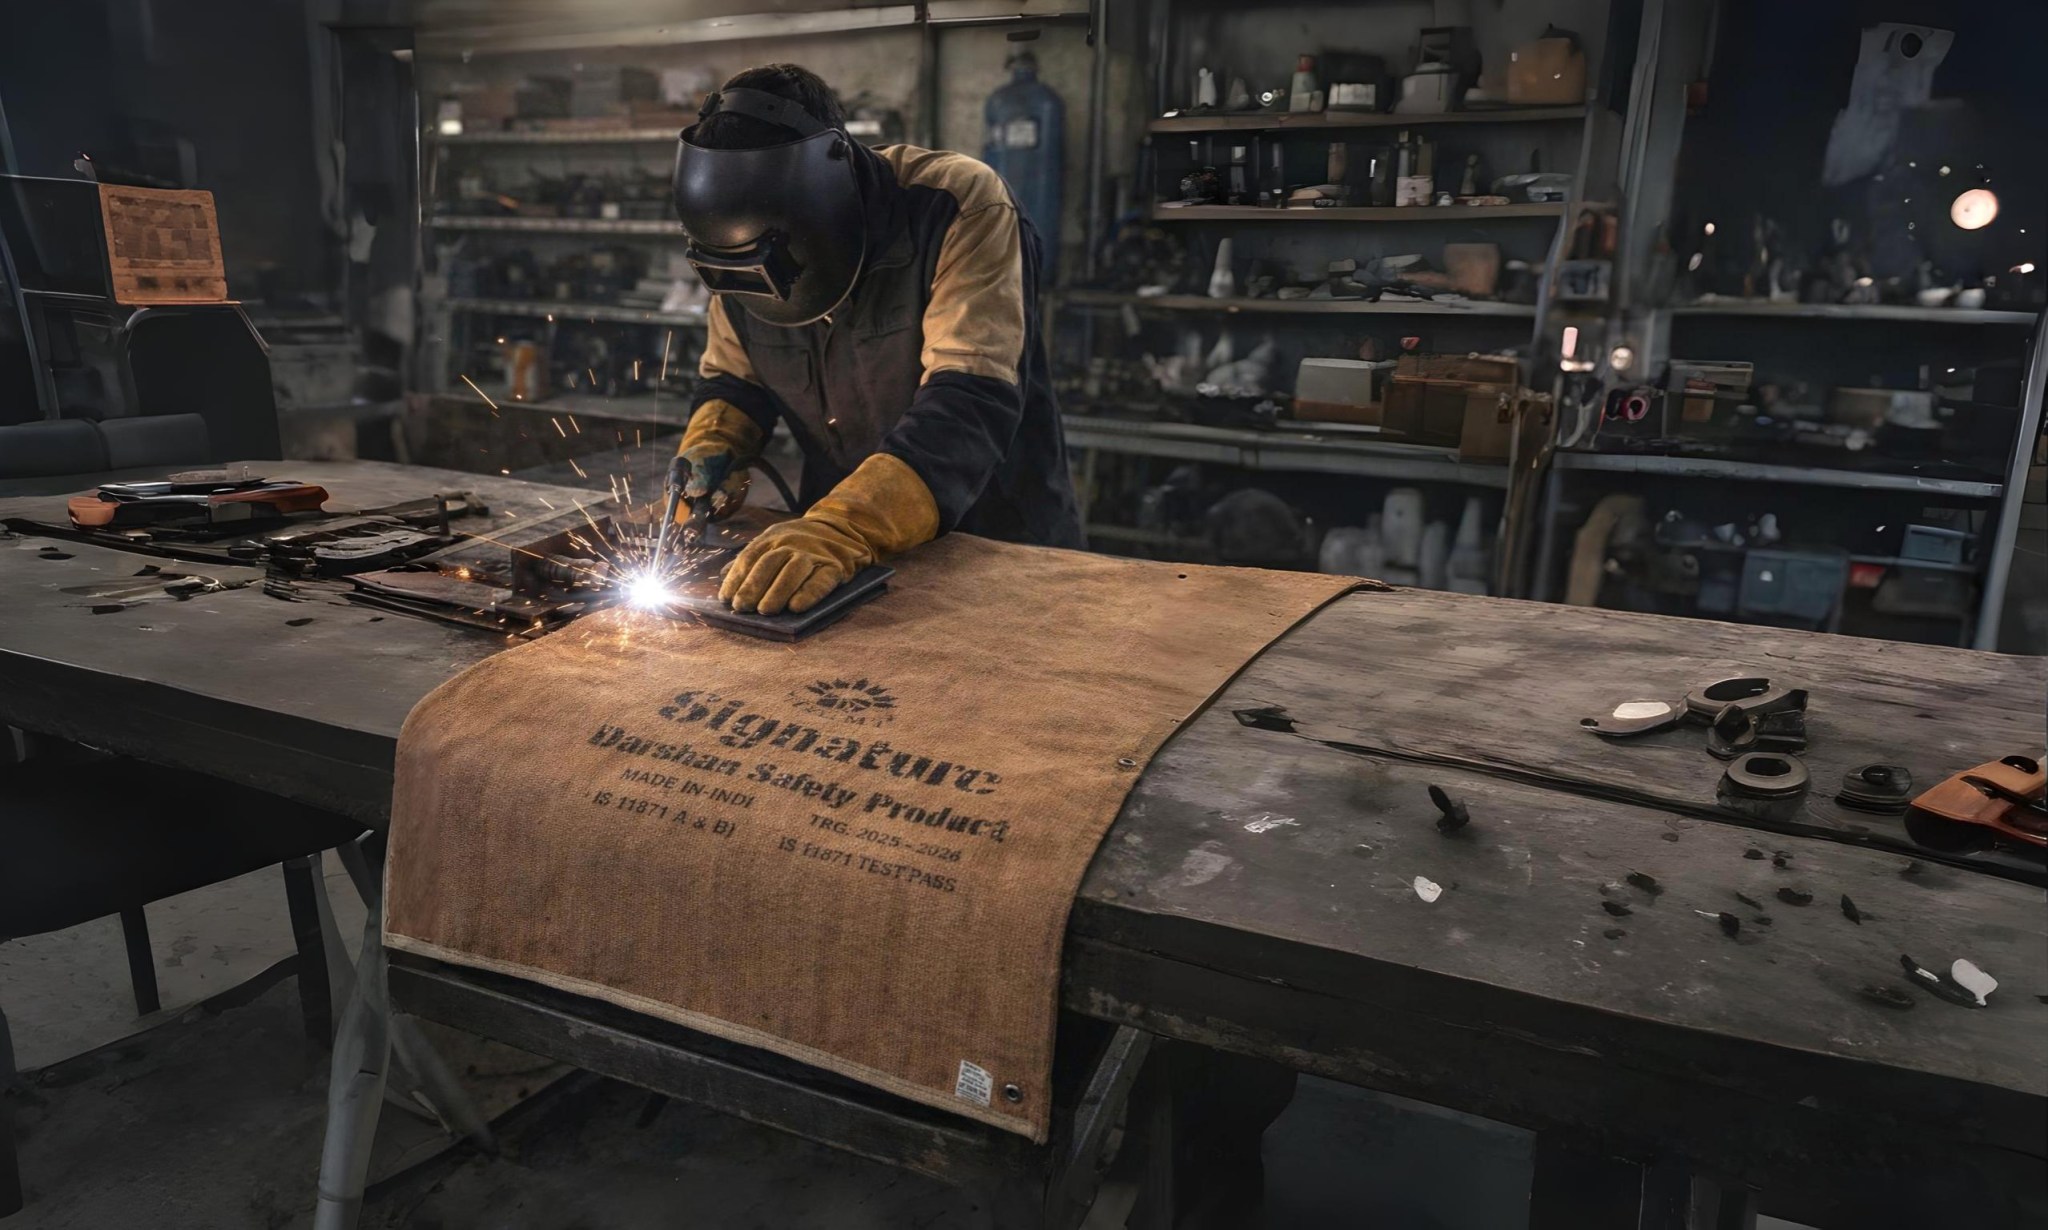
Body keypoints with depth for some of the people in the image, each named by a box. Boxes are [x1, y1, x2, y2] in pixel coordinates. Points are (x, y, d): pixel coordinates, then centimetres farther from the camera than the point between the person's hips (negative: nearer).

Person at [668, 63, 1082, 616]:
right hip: (834, 540, 4)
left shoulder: (960, 208, -20)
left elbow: (970, 407, -30)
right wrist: (709, 449, -9)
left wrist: (845, 528, -41)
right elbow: (733, 379, 12)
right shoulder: (744, 249, -3)